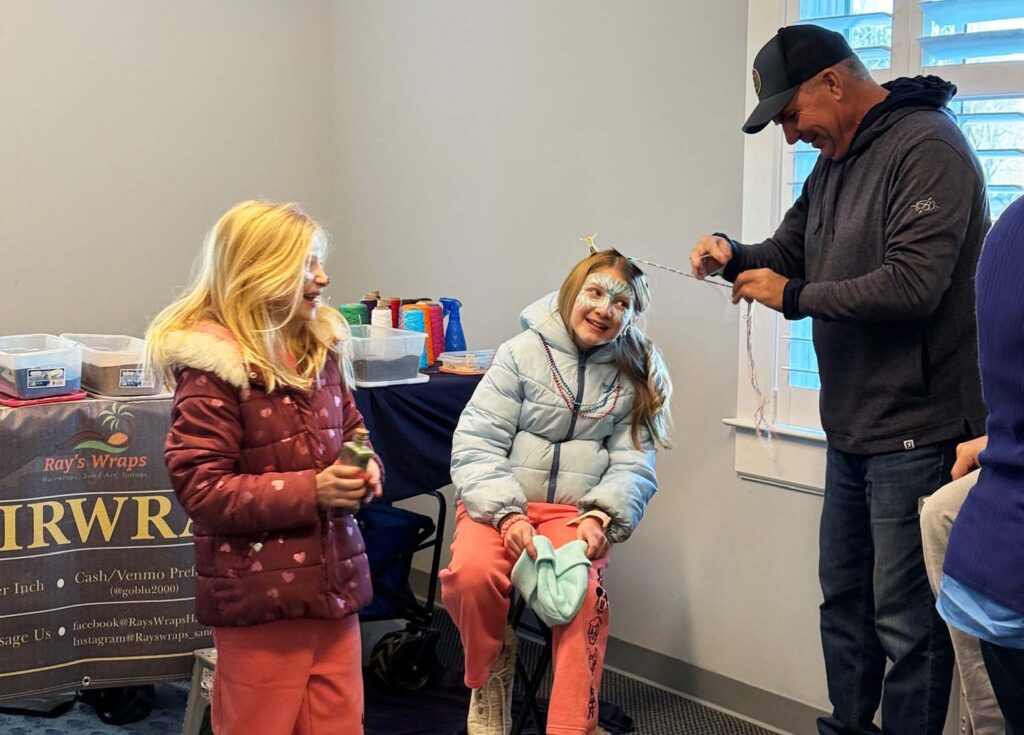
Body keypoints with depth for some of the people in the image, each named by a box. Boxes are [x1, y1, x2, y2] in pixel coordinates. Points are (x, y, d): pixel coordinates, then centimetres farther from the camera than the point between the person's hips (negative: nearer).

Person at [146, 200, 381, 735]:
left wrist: (364, 469, -3)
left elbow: (351, 430, 20)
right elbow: (202, 488, -17)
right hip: (260, 596, -6)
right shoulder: (213, 368, -14)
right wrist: (310, 491, -22)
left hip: (334, 582, 7)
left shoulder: (319, 350, 9)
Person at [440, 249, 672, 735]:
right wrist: (506, 514, -20)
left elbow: (633, 465, 2)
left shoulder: (638, 375, 6)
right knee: (472, 572, -32)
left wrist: (600, 516, -17)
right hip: (500, 502, -1)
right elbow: (476, 445, -6)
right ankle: (490, 671, 0)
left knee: (580, 589, -31)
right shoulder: (522, 353, -1)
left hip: (577, 512, 1)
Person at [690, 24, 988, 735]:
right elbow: (790, 252, 22)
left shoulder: (927, 149, -15)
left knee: (906, 620, -3)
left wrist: (793, 297, -15)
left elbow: (911, 285, -25)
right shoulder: (834, 164, 14)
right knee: (844, 597, 18)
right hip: (851, 430, 9)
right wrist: (734, 254, 0)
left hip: (916, 434, -9)